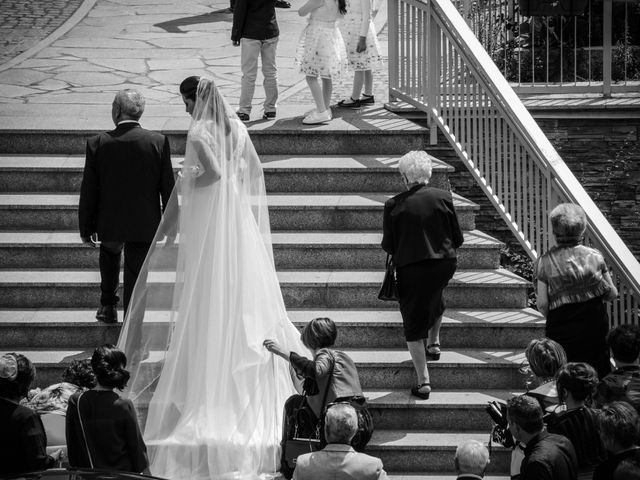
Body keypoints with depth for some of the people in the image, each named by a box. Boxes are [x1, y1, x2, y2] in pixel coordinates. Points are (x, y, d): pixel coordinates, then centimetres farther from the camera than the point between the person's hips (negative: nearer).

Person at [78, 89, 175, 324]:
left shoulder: (97, 143, -12)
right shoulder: (159, 142, -11)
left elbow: (88, 191, -6)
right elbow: (168, 188, -6)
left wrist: (86, 228, 5)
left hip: (110, 225, 1)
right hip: (144, 225, -1)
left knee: (109, 251, 33)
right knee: (136, 278, 9)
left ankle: (108, 306, 36)